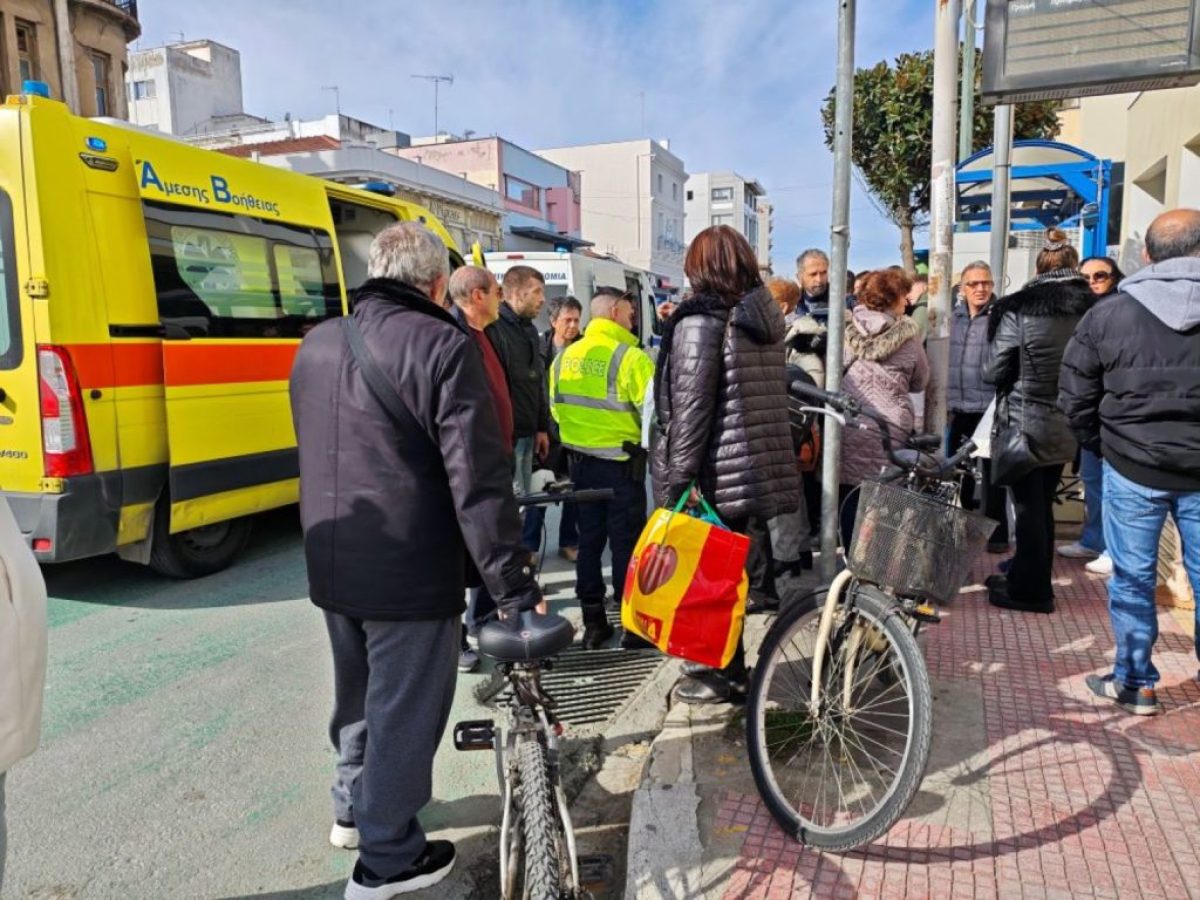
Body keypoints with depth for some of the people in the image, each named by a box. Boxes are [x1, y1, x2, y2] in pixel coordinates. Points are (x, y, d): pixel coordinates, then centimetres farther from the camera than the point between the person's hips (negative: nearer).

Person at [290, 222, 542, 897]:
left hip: (332, 568, 8)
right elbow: (479, 480, -22)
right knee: (404, 712, 8)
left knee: (358, 695, 26)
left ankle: (354, 807, 45)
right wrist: (514, 582, -17)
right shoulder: (443, 346, -17)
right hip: (410, 575, -7)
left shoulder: (316, 345, 7)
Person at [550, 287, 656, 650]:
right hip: (621, 464, -6)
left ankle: (593, 622, 20)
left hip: (581, 461, 6)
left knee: (589, 539, 13)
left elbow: (557, 407, 11)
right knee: (626, 542, 4)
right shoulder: (629, 357, -15)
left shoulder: (564, 357, 5)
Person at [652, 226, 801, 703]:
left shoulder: (700, 321, -12)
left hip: (715, 473, -7)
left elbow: (690, 406, -17)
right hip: (757, 470, 8)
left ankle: (715, 674, 14)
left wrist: (679, 476, -15)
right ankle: (731, 668, 27)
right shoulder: (766, 319, 11)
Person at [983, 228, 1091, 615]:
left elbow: (995, 372, -12)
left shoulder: (1018, 309, -13)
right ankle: (1029, 577, 31)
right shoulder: (1092, 309, 0)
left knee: (1028, 506, 3)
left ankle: (1029, 589, 11)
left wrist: (988, 371, 9)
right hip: (1065, 424, 5)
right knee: (1042, 503, 17)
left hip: (1024, 423, -5)